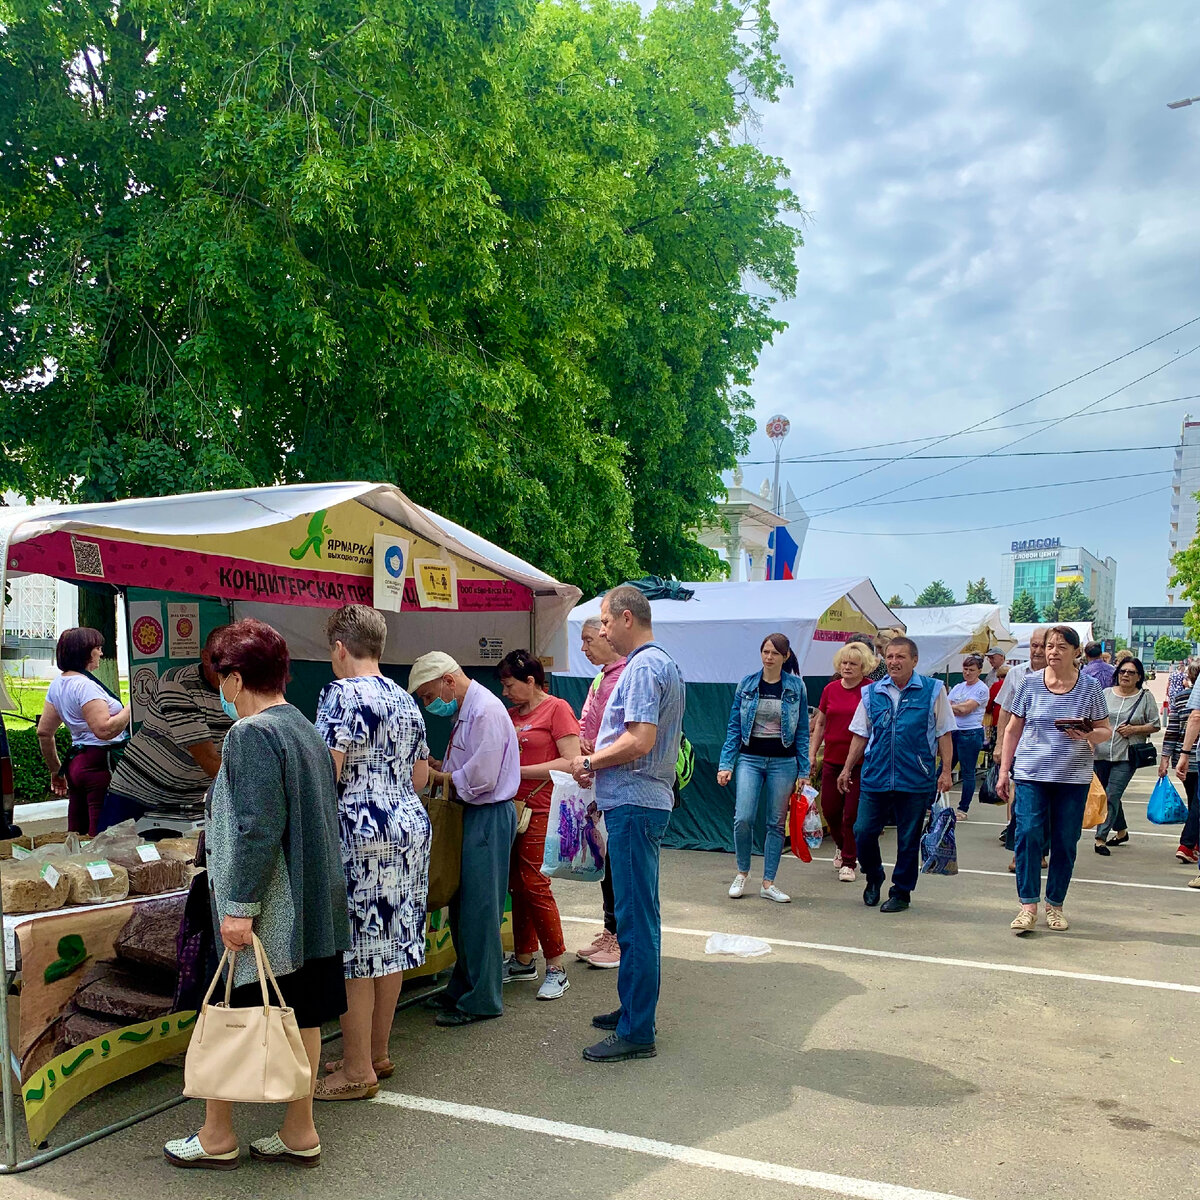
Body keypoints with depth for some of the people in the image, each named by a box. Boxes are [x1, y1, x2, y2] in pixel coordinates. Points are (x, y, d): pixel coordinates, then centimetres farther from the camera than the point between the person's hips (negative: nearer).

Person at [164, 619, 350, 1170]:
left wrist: (240, 906, -19)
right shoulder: (305, 729, 11)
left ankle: (216, 1136, 20)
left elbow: (258, 829, -22)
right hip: (313, 907, 8)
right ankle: (299, 1132, 22)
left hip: (270, 913, -8)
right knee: (301, 1017, 13)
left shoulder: (250, 735, -15)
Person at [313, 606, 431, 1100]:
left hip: (360, 834, -8)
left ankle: (357, 1071, 8)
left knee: (355, 951, 0)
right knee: (391, 943, 14)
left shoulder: (342, 693, -11)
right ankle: (377, 1052, 26)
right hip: (411, 826, 9)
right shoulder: (405, 700, 13)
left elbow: (327, 771, -19)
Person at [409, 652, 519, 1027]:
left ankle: (481, 1000, 7)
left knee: (480, 909, -3)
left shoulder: (486, 710, -18)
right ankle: (463, 988, 29)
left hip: (490, 816, -10)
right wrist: (437, 764, 3)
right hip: (471, 814, 10)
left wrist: (439, 776, -10)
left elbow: (481, 775, -22)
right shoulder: (465, 711, 14)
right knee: (461, 905, 17)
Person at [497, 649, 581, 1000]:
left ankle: (556, 968, 1)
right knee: (517, 885, 10)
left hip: (542, 810, -7)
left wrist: (518, 771, -15)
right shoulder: (511, 714, 16)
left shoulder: (557, 708, -6)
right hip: (514, 809, 7)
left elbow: (571, 762, -14)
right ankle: (523, 960, 23)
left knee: (534, 884, -8)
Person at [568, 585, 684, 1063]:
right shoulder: (665, 663, 18)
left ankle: (636, 1033, 1)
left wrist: (589, 763, -10)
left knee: (636, 919, -6)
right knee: (637, 915, 18)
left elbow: (640, 741, -24)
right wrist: (598, 762, 13)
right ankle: (634, 1009, 29)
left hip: (633, 804, -11)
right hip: (647, 799, 11)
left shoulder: (642, 667, -15)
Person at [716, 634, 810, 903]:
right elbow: (734, 727, 4)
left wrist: (803, 772, 1)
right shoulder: (747, 684, 2)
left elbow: (802, 732, 4)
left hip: (783, 762, 0)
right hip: (749, 759, 0)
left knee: (777, 823, 5)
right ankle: (742, 873, 12)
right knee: (743, 818, -12)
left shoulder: (796, 687, 1)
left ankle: (768, 883, 16)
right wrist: (725, 764, -3)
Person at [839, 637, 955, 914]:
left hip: (915, 781, -2)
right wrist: (847, 769, 10)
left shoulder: (933, 690, 2)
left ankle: (901, 893, 22)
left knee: (908, 840, 6)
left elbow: (944, 734, 4)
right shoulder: (872, 693, 8)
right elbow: (860, 735, 14)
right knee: (863, 832, 1)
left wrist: (946, 771, -2)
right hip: (875, 777, 2)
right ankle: (874, 878, 28)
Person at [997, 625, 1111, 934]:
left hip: (1074, 778, 0)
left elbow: (1105, 730, 6)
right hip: (1031, 773, 0)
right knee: (1028, 835, -10)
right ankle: (1028, 906, -5)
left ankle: (1055, 905, 19)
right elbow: (1013, 729, 8)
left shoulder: (1090, 686, 1)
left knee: (1065, 842, 5)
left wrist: (1087, 735, -17)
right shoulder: (1030, 683, 3)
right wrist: (1004, 771, 5)